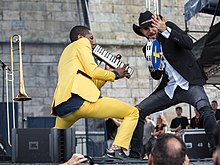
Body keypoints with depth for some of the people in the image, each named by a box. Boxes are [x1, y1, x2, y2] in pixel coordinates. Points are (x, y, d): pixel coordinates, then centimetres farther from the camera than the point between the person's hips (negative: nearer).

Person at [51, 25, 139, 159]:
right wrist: (114, 74, 14)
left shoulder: (66, 53, 36)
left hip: (62, 107, 8)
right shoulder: (81, 43, 13)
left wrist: (108, 71, 28)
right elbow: (93, 71, -1)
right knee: (133, 113, 0)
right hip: (81, 100, -8)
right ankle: (117, 149, -17)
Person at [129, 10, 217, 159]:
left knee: (204, 108, -34)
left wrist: (165, 30, -26)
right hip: (169, 89, 6)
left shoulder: (170, 27, -2)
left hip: (189, 84, -5)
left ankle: (216, 149, -29)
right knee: (137, 112, -4)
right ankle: (134, 154, 4)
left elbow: (189, 44, -18)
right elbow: (156, 76, 14)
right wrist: (153, 66, -9)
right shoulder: (148, 48, 12)